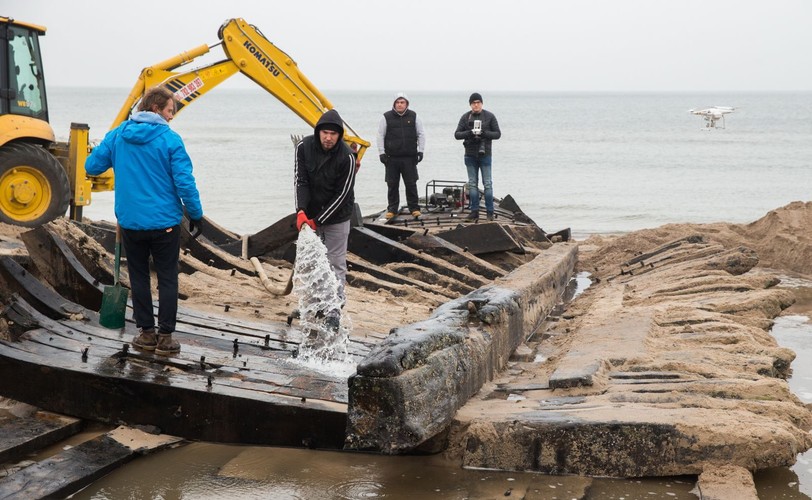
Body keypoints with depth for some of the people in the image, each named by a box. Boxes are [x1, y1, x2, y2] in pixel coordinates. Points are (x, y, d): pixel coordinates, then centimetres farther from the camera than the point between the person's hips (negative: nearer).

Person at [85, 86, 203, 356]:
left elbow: (91, 166, 6)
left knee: (139, 277, 15)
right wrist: (196, 215, -3)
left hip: (130, 222, 3)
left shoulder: (117, 135, 1)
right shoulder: (170, 139, -11)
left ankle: (146, 332, 18)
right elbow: (185, 182, -14)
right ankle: (165, 337, 7)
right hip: (165, 222, -3)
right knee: (167, 280, 7)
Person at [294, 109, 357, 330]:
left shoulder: (347, 157, -21)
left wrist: (319, 220, -18)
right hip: (310, 215, 4)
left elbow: (342, 194, -18)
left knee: (335, 264, -3)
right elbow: (300, 181, -11)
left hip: (336, 218, -4)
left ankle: (334, 312, -2)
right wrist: (301, 212, -25)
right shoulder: (304, 147, -11)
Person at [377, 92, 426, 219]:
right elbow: (380, 136, 6)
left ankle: (414, 208, 10)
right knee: (392, 185, 3)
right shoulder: (386, 117, 3)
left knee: (411, 184, 1)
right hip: (392, 158, 0)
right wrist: (382, 153, -1)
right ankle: (392, 209, 12)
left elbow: (421, 134, 11)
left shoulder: (414, 116, 7)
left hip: (410, 157, 0)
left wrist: (420, 151, 3)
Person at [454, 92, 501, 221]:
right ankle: (474, 211, 9)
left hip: (485, 154, -2)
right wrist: (469, 133, -17)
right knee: (472, 184, 4)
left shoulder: (489, 116, 1)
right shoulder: (465, 117, 5)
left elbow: (498, 133, 0)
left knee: (488, 183, -2)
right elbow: (457, 135, 2)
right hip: (470, 155, 2)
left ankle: (490, 212, 2)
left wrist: (485, 133, -18)